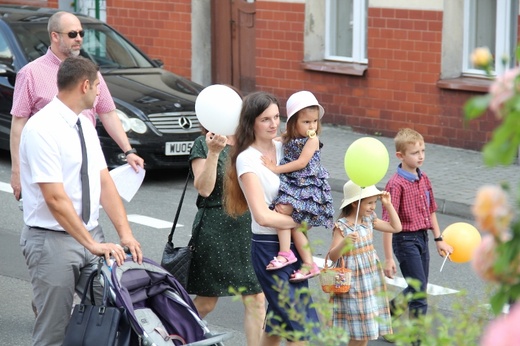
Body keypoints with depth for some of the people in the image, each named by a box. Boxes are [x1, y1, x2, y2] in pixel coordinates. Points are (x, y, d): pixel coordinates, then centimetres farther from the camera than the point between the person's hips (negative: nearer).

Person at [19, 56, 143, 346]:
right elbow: (56, 199, -23)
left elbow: (104, 182, 5)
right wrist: (93, 244, -25)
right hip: (52, 239, -8)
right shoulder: (42, 129, -18)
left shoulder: (85, 125, 9)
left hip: (91, 234, 8)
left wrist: (125, 233, -7)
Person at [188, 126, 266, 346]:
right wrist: (213, 152, -22)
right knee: (206, 302, 5)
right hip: (214, 229, -4)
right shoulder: (203, 144, -3)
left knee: (256, 299, -2)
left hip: (248, 228, 4)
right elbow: (204, 188, -14)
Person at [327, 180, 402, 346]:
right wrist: (344, 242, -36)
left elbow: (396, 227, 13)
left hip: (371, 278, 7)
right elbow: (333, 256, -18)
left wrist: (388, 205, 5)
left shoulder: (369, 220, 6)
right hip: (354, 282, -7)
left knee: (366, 332, 9)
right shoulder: (341, 226, -15)